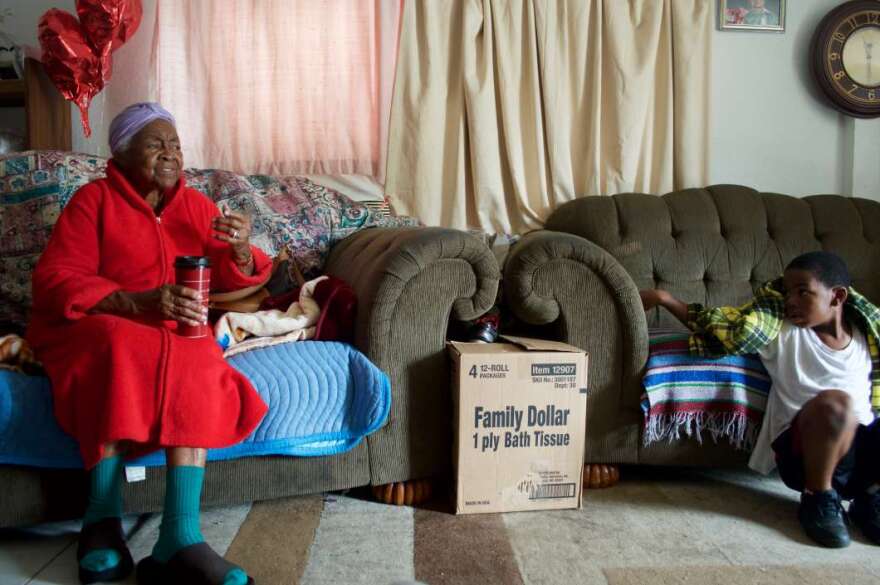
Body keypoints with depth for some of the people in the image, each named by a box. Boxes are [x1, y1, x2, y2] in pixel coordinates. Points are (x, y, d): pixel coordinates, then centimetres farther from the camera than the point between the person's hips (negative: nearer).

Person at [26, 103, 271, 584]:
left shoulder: (196, 205, 12)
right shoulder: (93, 200, -1)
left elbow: (234, 279, 10)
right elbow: (54, 282, -12)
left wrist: (240, 249, -15)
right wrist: (139, 302, -27)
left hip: (175, 333, 3)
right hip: (94, 326, -2)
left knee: (197, 362, -32)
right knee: (122, 348, -38)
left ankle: (179, 537, -44)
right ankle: (102, 520, -32)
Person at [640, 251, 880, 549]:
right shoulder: (781, 329, -1)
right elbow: (723, 326, 0)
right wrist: (663, 299, -8)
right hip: (806, 450, -4)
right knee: (833, 401, -35)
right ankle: (817, 498, -12)